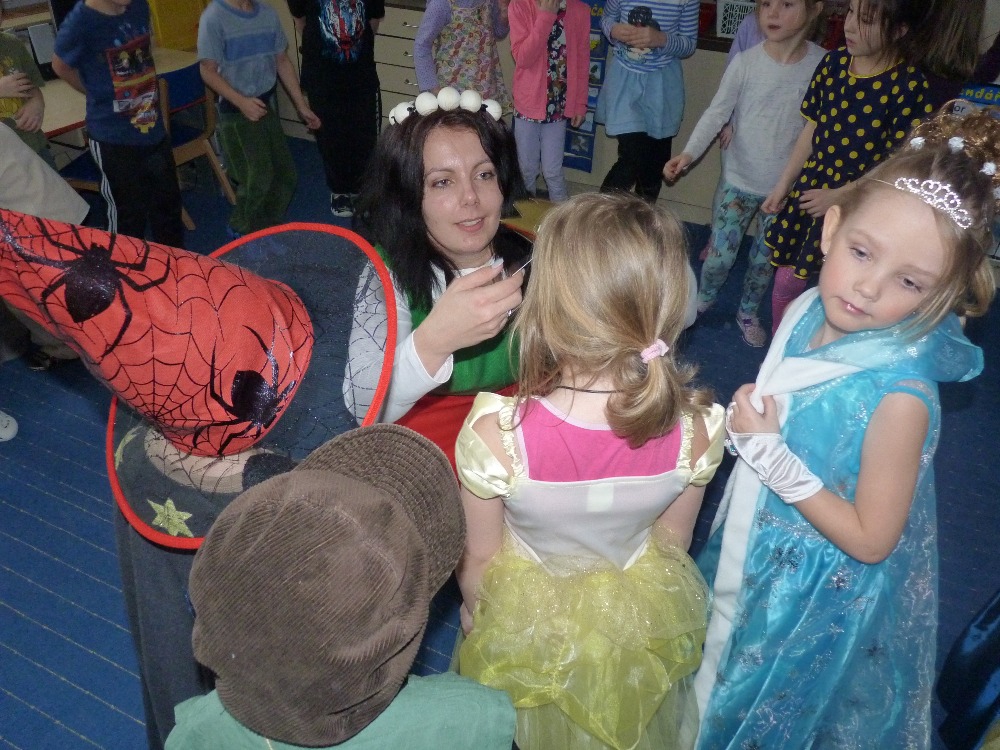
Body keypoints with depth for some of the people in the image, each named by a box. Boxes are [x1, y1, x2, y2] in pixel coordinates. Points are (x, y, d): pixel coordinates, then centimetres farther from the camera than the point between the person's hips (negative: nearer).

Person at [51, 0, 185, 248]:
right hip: (114, 138, -6)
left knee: (168, 202, 18)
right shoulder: (80, 21, -19)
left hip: (154, 128, 6)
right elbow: (61, 67, -2)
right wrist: (102, 96, 9)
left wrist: (145, 95, 12)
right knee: (129, 213, 8)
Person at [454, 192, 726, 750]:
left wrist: (474, 609, 4)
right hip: (638, 624, 2)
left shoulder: (495, 434, -38)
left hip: (528, 625, -2)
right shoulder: (695, 429, -29)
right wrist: (631, 584, 12)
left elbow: (479, 559, -19)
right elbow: (672, 545, -10)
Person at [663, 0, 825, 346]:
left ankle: (747, 313, 38)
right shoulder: (746, 62, -13)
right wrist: (689, 154, -24)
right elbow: (717, 112, -11)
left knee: (764, 259, 13)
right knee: (720, 254, 4)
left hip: (788, 185, 1)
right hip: (742, 179, -1)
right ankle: (703, 298, 35)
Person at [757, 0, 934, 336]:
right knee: (785, 280, 11)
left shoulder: (908, 86, -15)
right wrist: (783, 184, 12)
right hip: (809, 190, 5)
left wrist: (838, 196, -16)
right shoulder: (833, 63, 1)